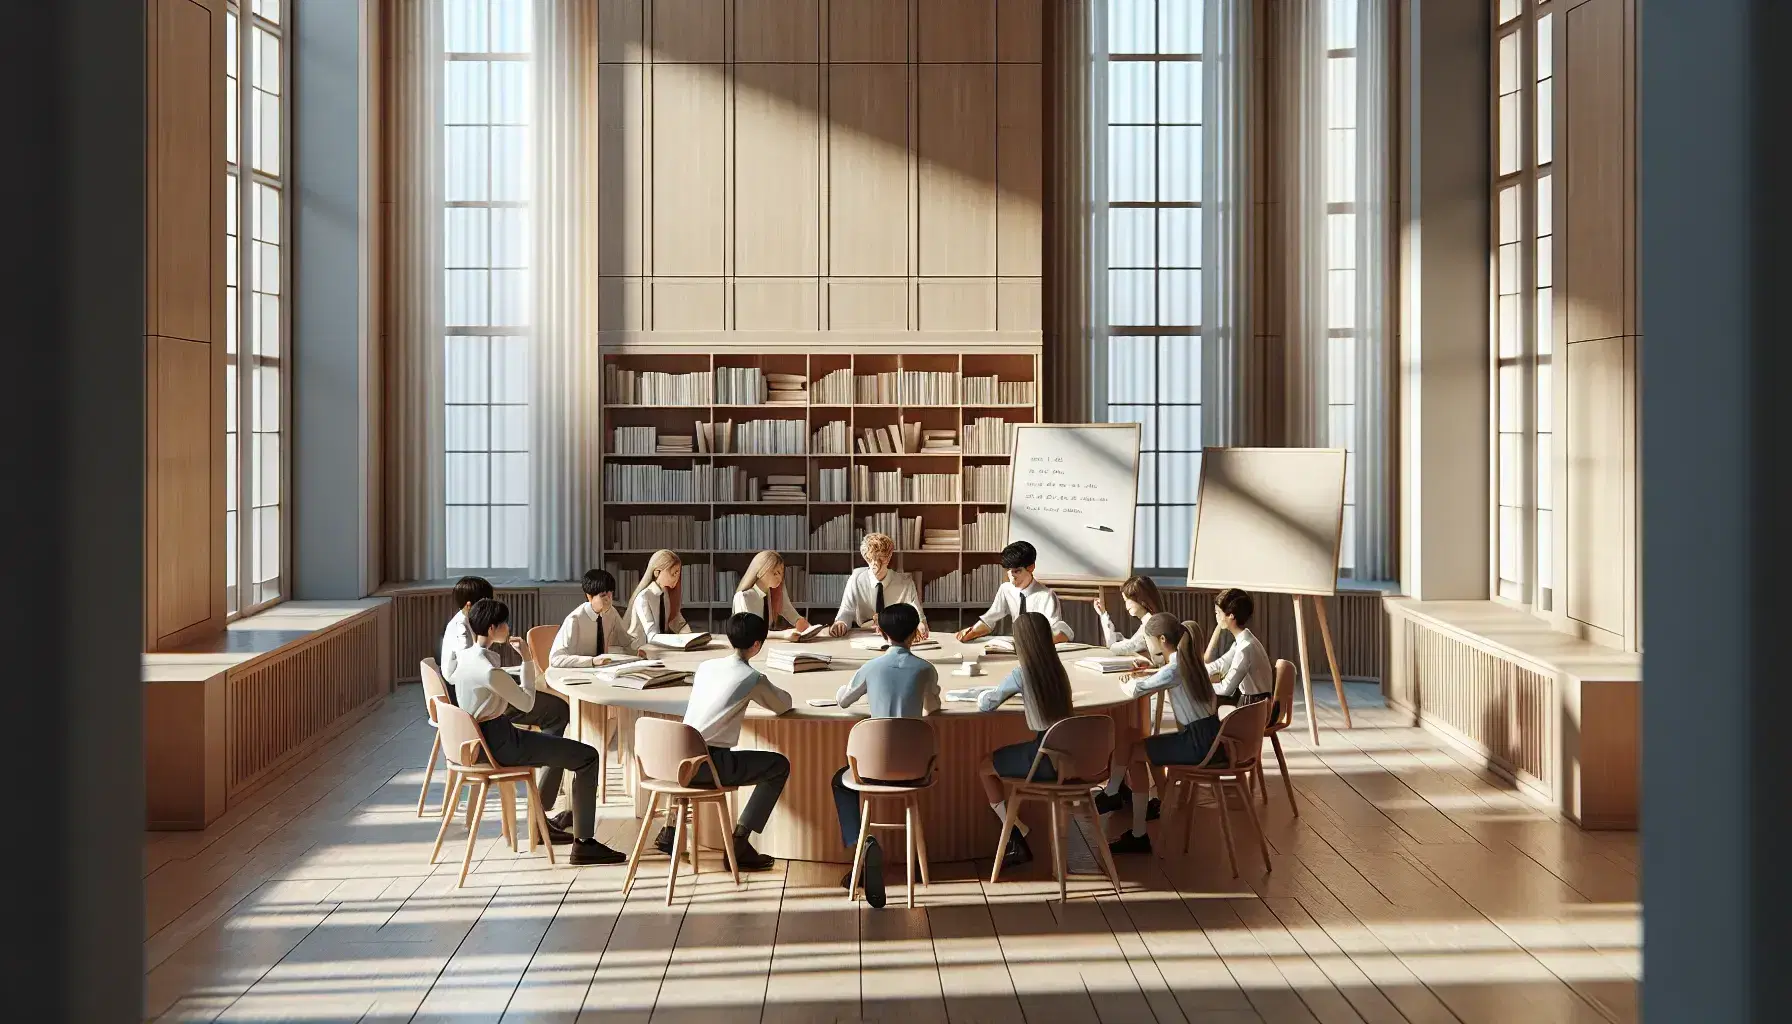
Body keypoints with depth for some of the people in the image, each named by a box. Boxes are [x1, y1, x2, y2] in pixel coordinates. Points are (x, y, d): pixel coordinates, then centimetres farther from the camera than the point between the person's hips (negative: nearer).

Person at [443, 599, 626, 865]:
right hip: (499, 744, -10)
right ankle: (583, 843, -6)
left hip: (479, 736, 10)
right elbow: (527, 704, -14)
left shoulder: (465, 656, 1)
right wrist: (527, 660, -9)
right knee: (587, 757, -8)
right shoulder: (490, 672, -27)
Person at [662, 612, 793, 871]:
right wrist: (770, 693, 34)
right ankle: (739, 843, 3)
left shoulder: (705, 666, 12)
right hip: (709, 766, -6)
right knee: (779, 765, 8)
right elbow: (783, 706, 13)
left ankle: (670, 831, 33)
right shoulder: (753, 678, -4)